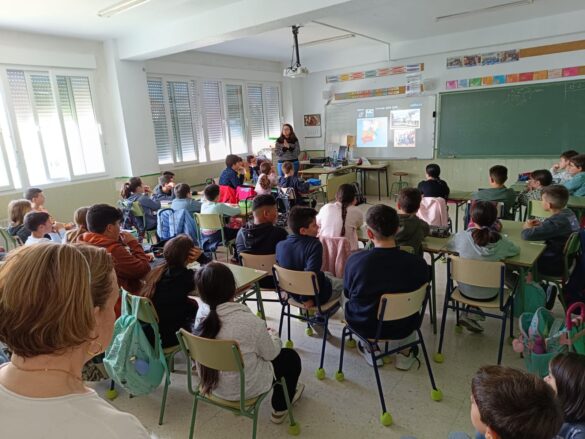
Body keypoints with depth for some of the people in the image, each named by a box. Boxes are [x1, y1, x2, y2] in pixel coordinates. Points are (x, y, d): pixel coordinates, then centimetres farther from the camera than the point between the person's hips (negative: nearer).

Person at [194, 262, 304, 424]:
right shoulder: (250, 322, -32)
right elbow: (271, 353, -13)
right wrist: (273, 336, 7)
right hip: (244, 387, -5)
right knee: (291, 357, 19)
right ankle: (280, 408, 38)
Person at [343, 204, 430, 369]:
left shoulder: (355, 260, -27)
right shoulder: (418, 263, -24)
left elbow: (347, 293, -6)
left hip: (363, 326, 0)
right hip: (401, 329, 1)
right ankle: (405, 353, 35)